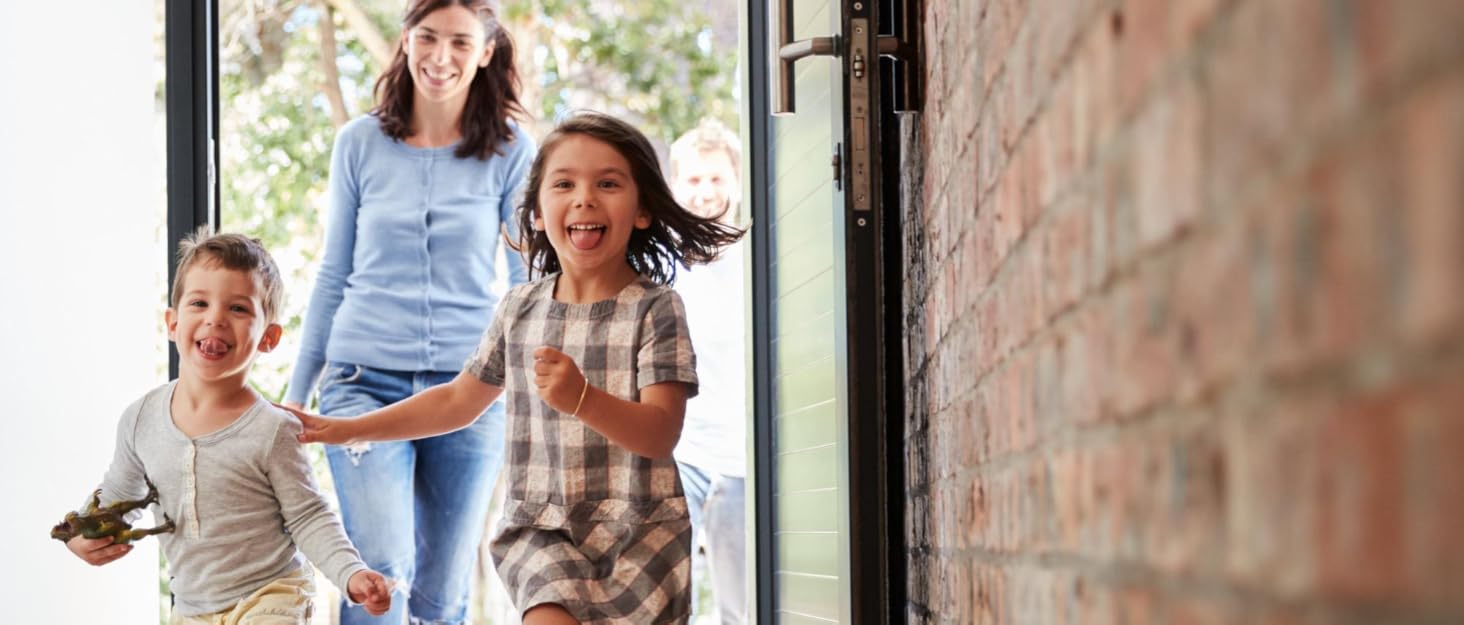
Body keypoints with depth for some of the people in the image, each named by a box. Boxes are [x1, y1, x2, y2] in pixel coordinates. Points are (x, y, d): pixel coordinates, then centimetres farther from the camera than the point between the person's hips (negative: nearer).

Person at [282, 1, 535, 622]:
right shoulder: (360, 143, 5)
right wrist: (296, 394, 13)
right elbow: (334, 277, 12)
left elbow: (528, 280, 6)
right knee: (381, 569, -18)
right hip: (366, 379, 0)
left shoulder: (510, 151, 2)